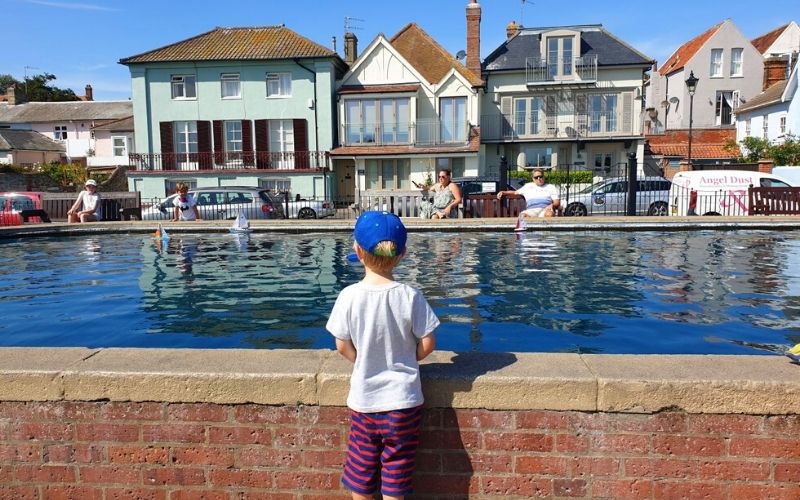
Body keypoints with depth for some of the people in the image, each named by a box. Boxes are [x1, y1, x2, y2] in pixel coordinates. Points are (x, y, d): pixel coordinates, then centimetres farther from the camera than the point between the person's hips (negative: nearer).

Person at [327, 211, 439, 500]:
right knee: (395, 474, 14)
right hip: (403, 400, 0)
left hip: (363, 399, 1)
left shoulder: (349, 296, -13)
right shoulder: (410, 296, -15)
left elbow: (343, 346, -5)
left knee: (360, 473, 19)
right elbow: (427, 344, -8)